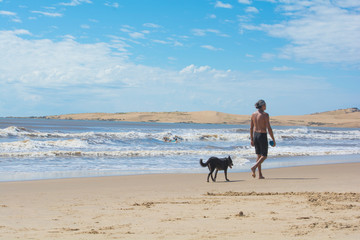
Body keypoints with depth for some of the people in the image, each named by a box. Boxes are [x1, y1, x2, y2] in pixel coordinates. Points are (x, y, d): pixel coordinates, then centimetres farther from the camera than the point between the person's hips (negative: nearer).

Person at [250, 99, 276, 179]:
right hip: (263, 136, -6)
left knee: (259, 155, 15)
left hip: (255, 135, 6)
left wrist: (252, 140, 17)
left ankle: (260, 175, 12)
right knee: (264, 156, 5)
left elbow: (251, 128, 9)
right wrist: (273, 140, -9)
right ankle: (254, 167, -20)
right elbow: (269, 128, -16)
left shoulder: (253, 114, 4)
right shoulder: (265, 114, -14)